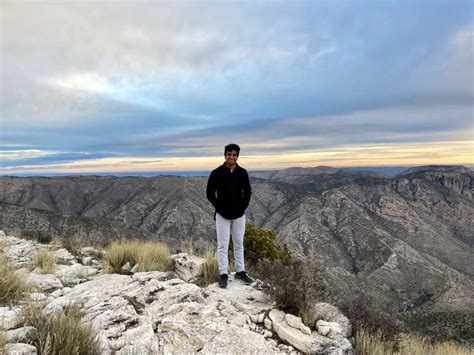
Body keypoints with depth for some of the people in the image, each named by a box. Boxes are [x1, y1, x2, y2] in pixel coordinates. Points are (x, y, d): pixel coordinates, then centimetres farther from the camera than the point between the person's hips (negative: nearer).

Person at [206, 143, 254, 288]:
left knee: (239, 244, 13)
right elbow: (210, 193, -4)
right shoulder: (217, 173, -9)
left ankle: (240, 272, 25)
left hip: (239, 215, 3)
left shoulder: (242, 173, 0)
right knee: (223, 246, 2)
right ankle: (223, 275, 11)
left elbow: (247, 192, 8)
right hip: (222, 215, -3)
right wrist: (219, 208, -8)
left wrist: (243, 207, -1)